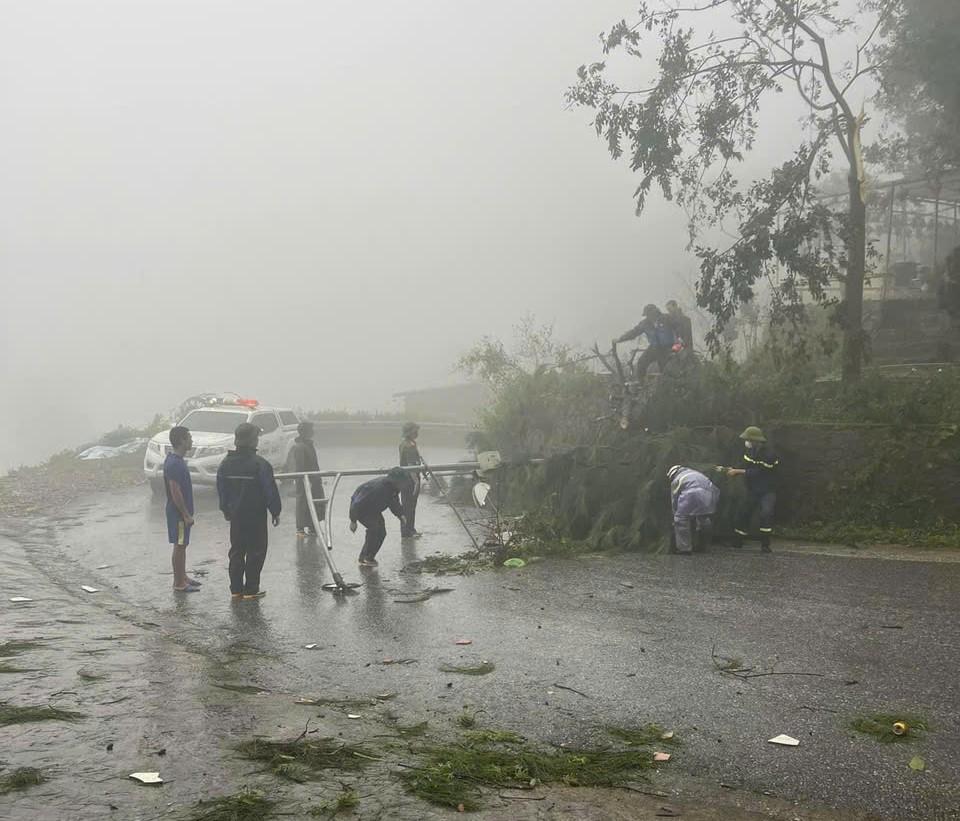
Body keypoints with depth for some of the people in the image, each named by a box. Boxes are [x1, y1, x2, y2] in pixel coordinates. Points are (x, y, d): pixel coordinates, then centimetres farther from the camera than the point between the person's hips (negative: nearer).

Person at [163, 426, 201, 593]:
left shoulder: (176, 460, 10)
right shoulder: (174, 464, -22)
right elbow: (175, 492, -24)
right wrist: (186, 515, -20)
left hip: (181, 511, 10)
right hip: (179, 512, -10)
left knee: (182, 545, 17)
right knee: (180, 545, -3)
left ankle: (182, 577, 27)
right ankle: (179, 583, 4)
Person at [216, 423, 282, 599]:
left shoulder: (226, 463, 2)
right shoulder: (260, 464, -16)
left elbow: (221, 489, 11)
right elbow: (270, 490, -14)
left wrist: (225, 509, 22)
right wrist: (275, 511, -4)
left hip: (235, 514, 6)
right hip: (256, 515, -6)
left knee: (236, 551, 13)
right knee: (256, 552, 2)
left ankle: (236, 588, 16)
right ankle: (251, 589, 3)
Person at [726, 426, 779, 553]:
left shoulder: (768, 454, -24)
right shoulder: (748, 449, -2)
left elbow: (757, 473, -25)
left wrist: (737, 472, -21)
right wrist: (734, 470, -5)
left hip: (767, 490, -6)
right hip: (752, 490, 7)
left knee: (766, 513, -24)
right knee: (744, 514, 6)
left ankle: (765, 544, -16)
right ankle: (737, 542, 20)